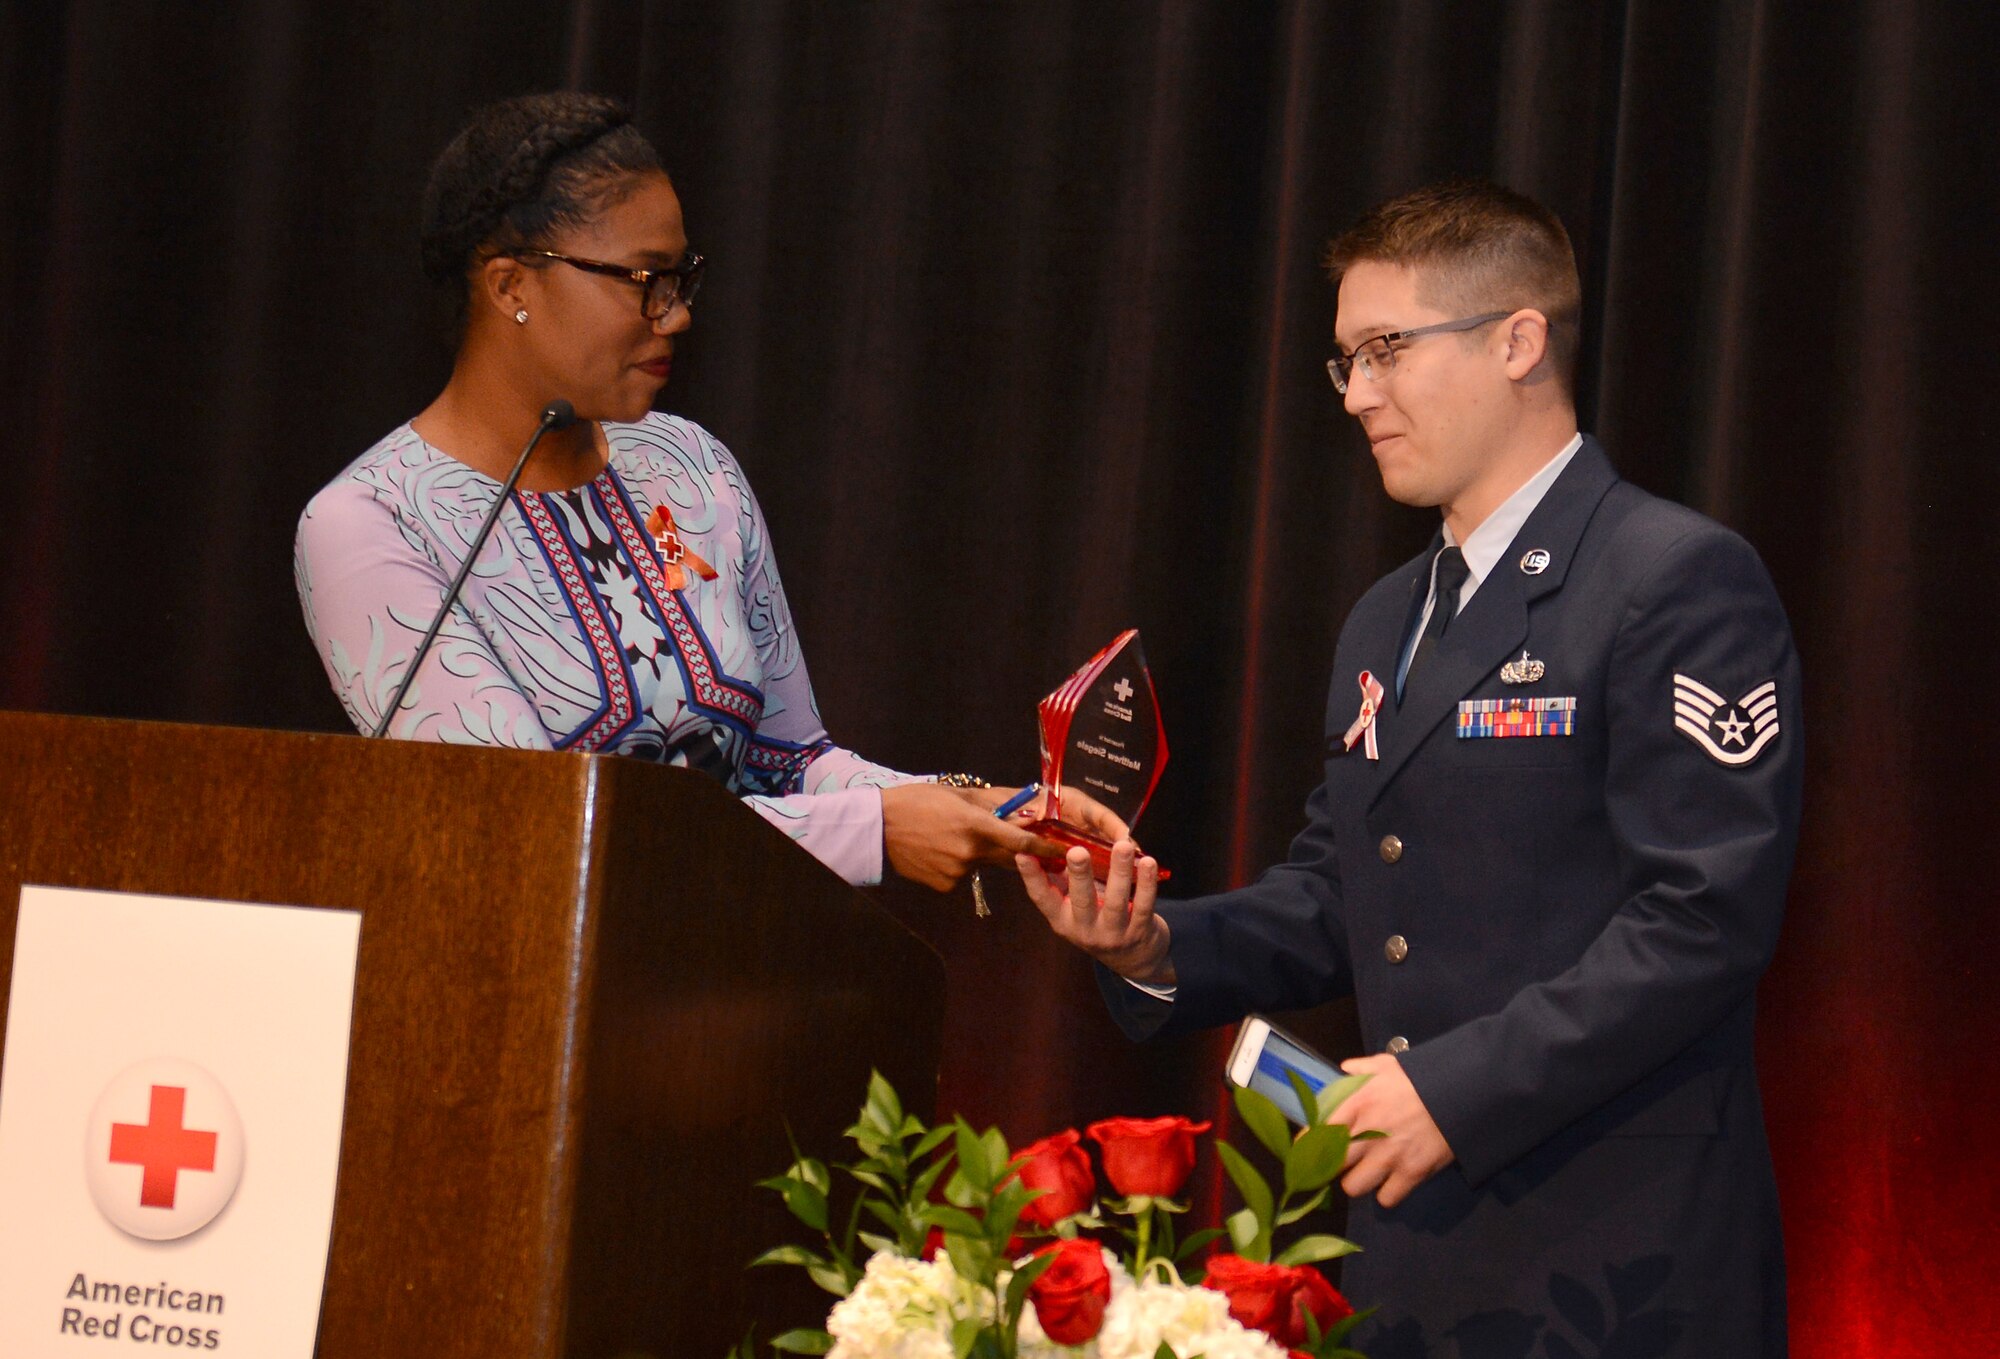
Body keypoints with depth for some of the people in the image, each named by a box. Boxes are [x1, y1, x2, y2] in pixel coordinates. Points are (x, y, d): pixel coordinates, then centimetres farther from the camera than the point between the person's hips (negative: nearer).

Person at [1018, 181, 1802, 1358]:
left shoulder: (1681, 582, -9)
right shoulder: (1387, 621, 18)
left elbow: (1707, 914, -17)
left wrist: (1462, 1087, -20)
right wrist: (1159, 947, 1)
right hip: (1414, 1252, 7)